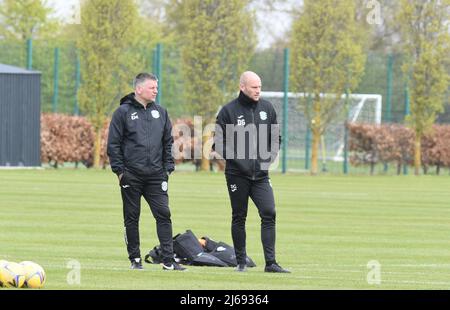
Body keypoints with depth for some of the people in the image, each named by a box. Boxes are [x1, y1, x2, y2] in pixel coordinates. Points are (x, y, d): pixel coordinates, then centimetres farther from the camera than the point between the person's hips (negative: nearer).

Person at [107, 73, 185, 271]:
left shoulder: (160, 113, 11)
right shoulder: (123, 112, -2)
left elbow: (168, 142, 16)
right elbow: (113, 144, -3)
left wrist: (168, 168, 7)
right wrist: (119, 170, -9)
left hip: (156, 176, 3)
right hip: (131, 176, -3)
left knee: (163, 215, -5)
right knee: (132, 218, 4)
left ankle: (168, 260, -4)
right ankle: (135, 259, 13)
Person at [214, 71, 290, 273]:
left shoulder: (267, 108, 8)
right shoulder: (229, 111, -4)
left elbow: (276, 138, 16)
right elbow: (219, 142, -4)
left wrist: (269, 158, 2)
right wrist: (235, 159, -14)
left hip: (261, 174, 3)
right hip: (237, 175, -3)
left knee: (269, 214, -10)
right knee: (239, 218, 6)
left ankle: (270, 262, -10)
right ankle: (241, 262, 15)